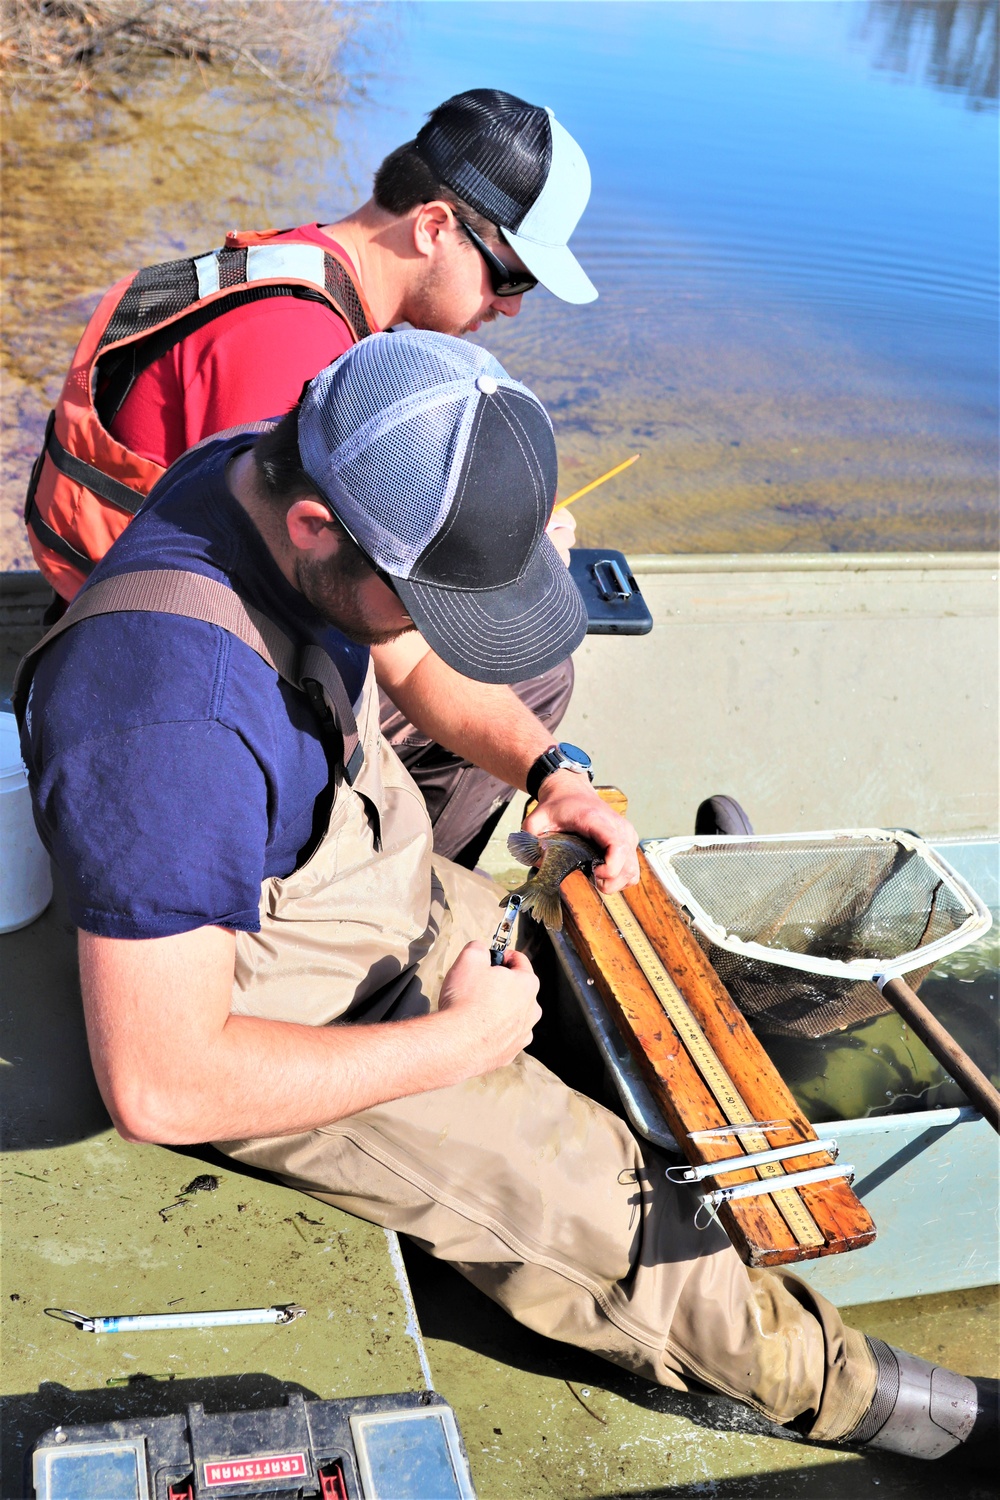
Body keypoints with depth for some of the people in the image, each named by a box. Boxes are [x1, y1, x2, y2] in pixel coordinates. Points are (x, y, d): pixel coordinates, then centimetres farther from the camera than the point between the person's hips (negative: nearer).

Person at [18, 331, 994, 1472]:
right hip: (282, 1034, -8)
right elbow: (157, 1085, -35)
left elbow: (415, 653, 9)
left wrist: (547, 769, -6)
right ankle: (821, 1379, 18)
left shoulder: (277, 477, -11)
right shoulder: (169, 709, -39)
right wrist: (456, 1042, -27)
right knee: (599, 1214, -4)